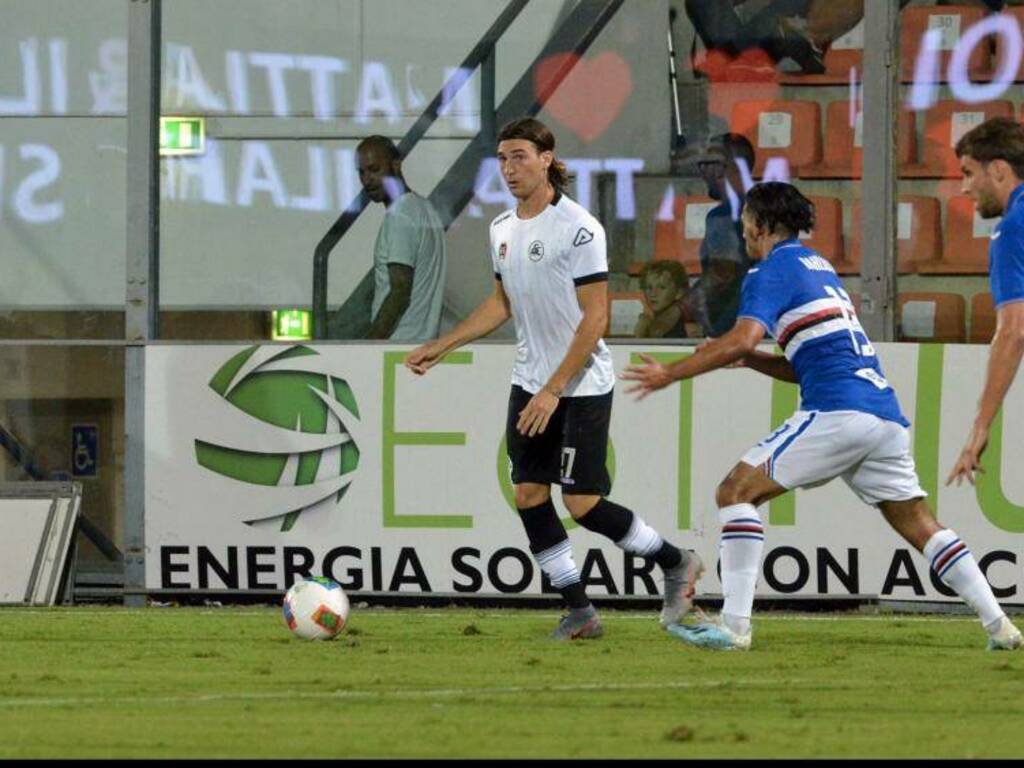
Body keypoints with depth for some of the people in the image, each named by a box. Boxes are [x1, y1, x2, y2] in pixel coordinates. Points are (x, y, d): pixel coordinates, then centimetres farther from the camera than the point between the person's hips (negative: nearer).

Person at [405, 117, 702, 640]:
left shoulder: (577, 228, -17)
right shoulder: (502, 229, 7)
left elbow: (595, 318, -18)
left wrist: (553, 390, -21)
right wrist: (440, 347, 17)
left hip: (582, 387, -7)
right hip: (529, 383, 7)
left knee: (582, 503, -8)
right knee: (528, 495, 0)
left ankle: (675, 564, 14)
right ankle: (579, 612, 8)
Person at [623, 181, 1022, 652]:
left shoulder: (772, 272, 1)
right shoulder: (817, 266, 27)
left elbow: (741, 340, -15)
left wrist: (669, 374, -7)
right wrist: (749, 361, 23)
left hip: (838, 411, -8)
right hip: (886, 415, 8)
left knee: (736, 491, -3)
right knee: (918, 525, 14)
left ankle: (734, 625, -12)